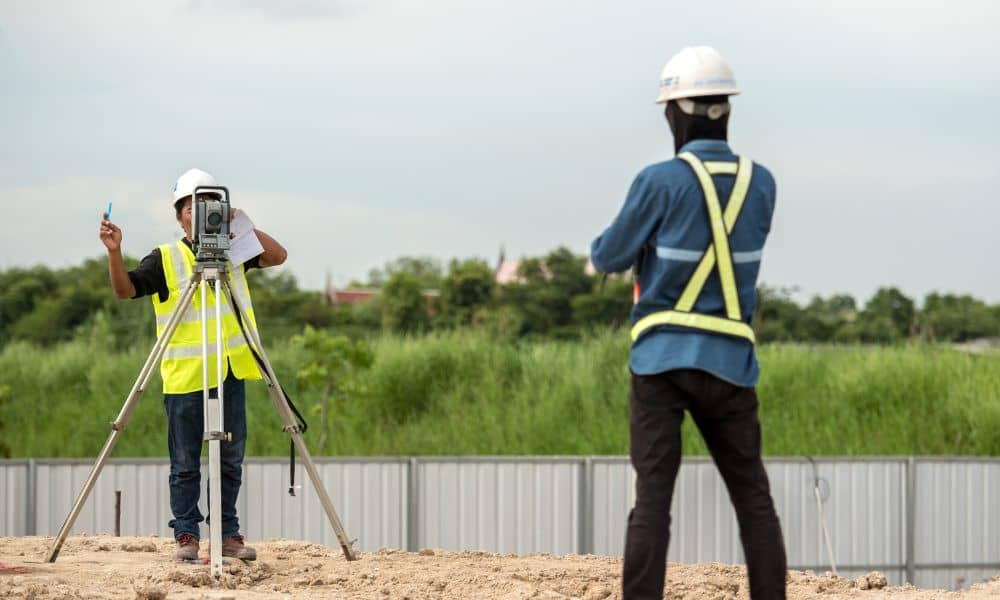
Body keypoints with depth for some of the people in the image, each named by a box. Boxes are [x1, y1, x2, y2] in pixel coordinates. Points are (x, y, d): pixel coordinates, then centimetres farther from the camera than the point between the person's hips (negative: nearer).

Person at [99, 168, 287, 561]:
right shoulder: (165, 260, -1)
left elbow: (278, 256, 1)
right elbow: (125, 290, -9)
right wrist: (114, 252, -26)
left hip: (231, 372, 3)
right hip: (184, 376, -3)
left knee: (231, 459, 7)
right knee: (185, 462, 0)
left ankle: (227, 533, 14)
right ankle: (186, 535, 6)